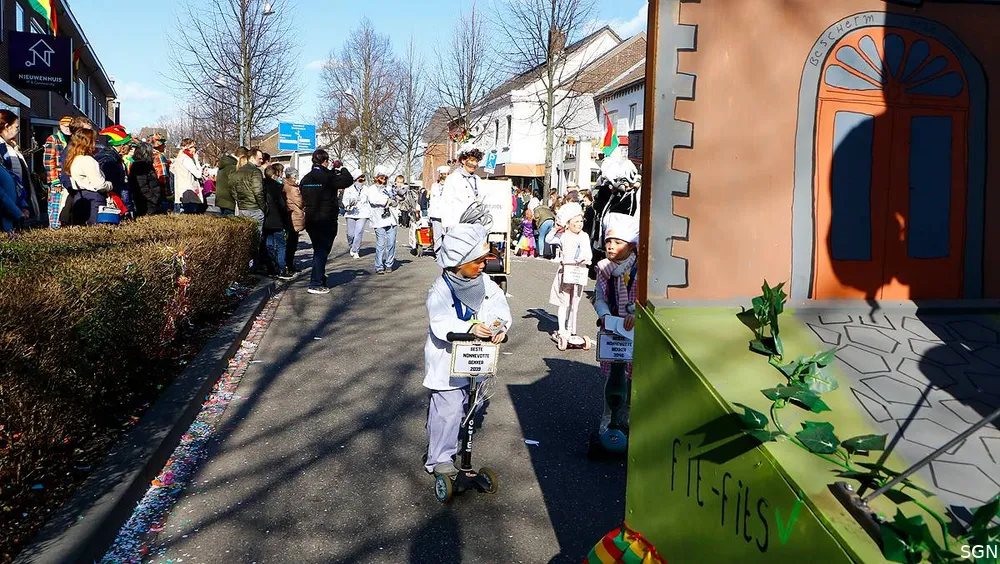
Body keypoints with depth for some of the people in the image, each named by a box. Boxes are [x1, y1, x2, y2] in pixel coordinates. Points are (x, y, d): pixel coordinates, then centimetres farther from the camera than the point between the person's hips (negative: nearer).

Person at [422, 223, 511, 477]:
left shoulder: (485, 283, 0)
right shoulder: (441, 290, -19)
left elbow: (500, 306, -4)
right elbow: (440, 323, -29)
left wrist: (501, 324, -26)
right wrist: (469, 328, -44)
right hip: (448, 360, -7)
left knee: (468, 405, 19)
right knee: (447, 410, -6)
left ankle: (449, 445, 40)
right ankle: (439, 459, 8)